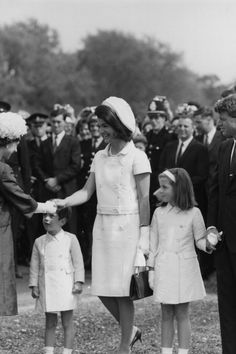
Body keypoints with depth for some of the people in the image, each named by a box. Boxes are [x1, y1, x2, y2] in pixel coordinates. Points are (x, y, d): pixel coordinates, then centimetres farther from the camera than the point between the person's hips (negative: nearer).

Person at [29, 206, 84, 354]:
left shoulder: (70, 239, -2)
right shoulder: (39, 242, 6)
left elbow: (78, 262, -2)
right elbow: (35, 265, 9)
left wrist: (78, 282, -9)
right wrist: (34, 285, 3)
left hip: (65, 286, -3)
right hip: (47, 289, 3)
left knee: (67, 323, 3)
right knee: (50, 323, 8)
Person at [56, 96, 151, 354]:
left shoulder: (136, 157, -7)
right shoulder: (99, 157, 10)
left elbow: (144, 199, -7)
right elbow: (87, 192, 6)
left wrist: (144, 235, -11)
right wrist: (63, 203, -11)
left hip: (127, 226, -6)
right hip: (103, 226, 6)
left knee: (122, 289, -2)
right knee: (102, 289, 6)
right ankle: (130, 330, 29)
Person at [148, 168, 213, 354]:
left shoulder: (193, 213, -5)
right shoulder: (159, 213, 5)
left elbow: (200, 239, 0)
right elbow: (153, 244, 8)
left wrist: (208, 244, -23)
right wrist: (150, 270, 6)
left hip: (184, 269, -3)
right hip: (164, 269, 3)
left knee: (182, 314, 1)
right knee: (166, 314, 8)